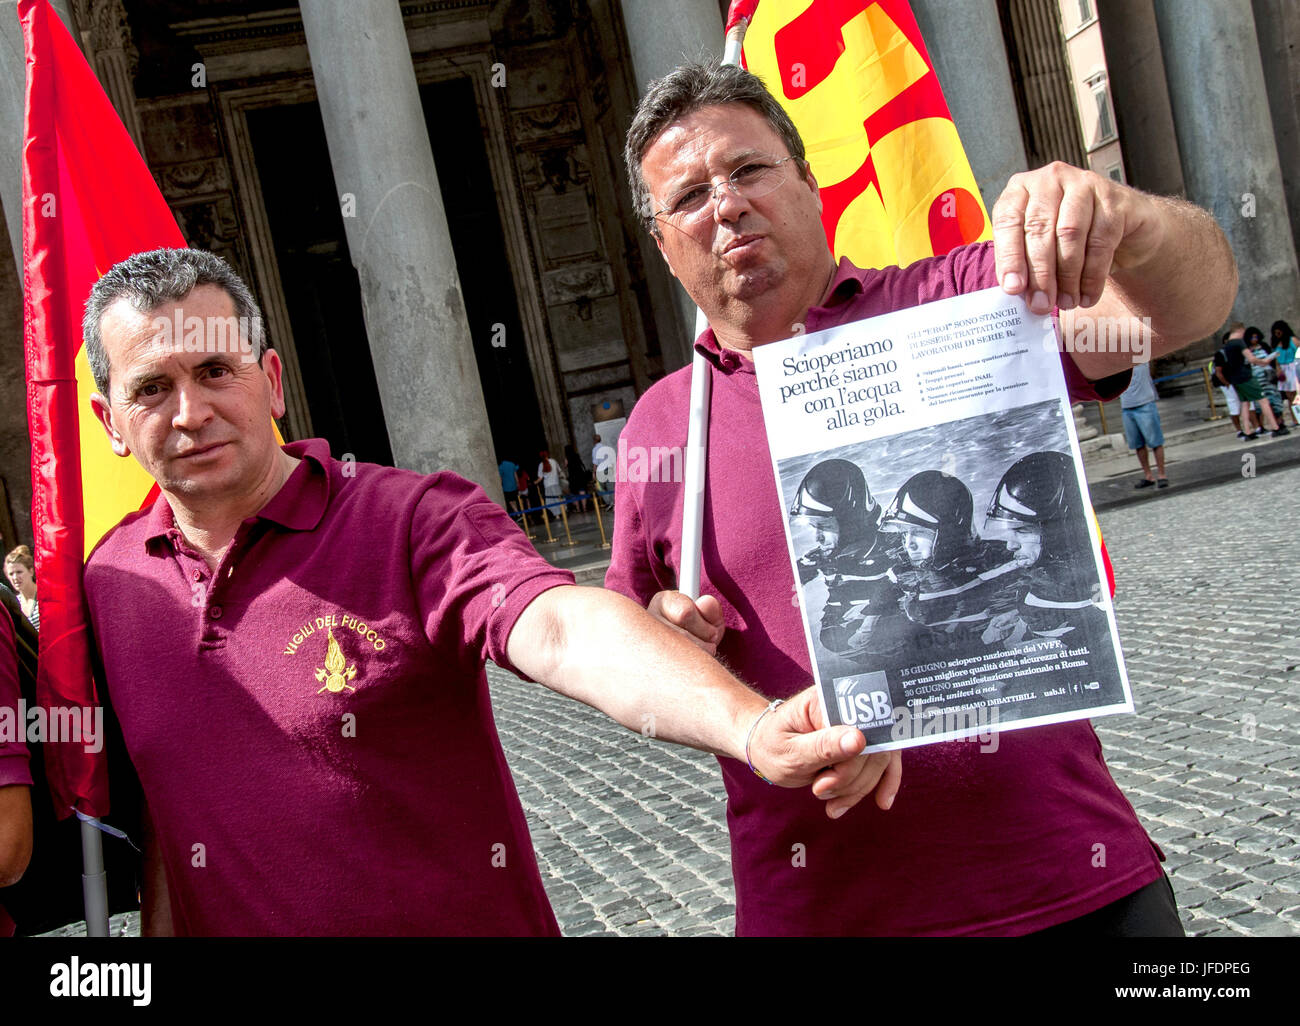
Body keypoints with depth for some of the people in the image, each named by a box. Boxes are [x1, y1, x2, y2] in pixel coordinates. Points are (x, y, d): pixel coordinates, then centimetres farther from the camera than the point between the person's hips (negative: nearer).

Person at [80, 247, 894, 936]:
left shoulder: (412, 520, -15)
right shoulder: (109, 582, -1)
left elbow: (559, 627, -34)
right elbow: (157, 818, 8)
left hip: (469, 919, -3)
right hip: (227, 920, 4)